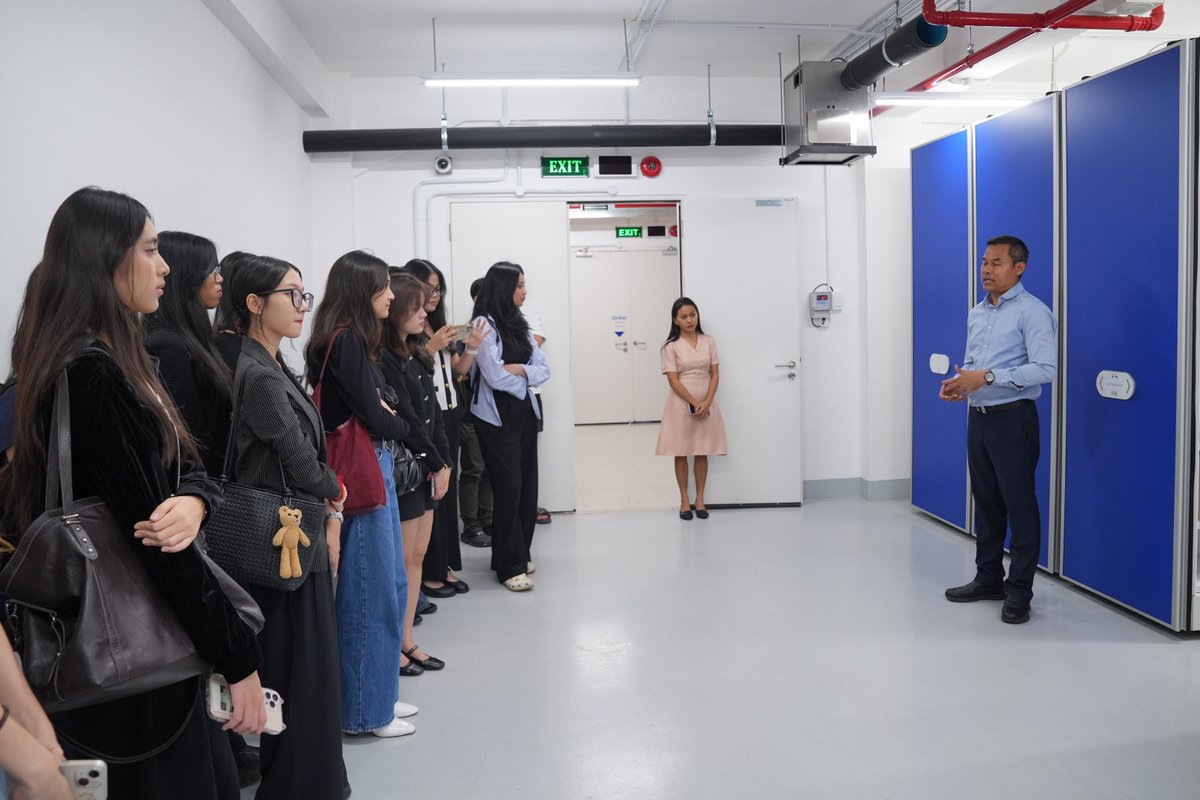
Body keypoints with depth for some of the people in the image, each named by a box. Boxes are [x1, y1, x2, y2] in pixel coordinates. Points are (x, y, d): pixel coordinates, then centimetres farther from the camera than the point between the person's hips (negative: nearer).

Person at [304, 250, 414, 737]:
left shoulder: (354, 339, 12)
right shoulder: (345, 341, -16)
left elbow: (373, 409, 8)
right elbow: (373, 416, -14)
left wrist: (391, 424, -10)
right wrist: (405, 429, 4)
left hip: (376, 467, 9)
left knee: (390, 584, 17)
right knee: (371, 590, 1)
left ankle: (378, 693, 30)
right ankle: (366, 710, 14)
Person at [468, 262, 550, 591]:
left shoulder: (519, 325, 12)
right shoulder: (484, 324, -12)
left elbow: (543, 370, 6)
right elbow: (495, 376, -18)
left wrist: (520, 370, -12)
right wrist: (524, 383, -1)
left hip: (524, 412, 7)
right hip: (496, 416, -7)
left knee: (527, 484, 7)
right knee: (508, 487, -7)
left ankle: (520, 553, 23)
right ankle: (510, 566, 1)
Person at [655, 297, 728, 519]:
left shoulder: (709, 341, 4)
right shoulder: (671, 346, -5)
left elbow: (715, 375, 2)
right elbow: (673, 381, -10)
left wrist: (706, 403, -12)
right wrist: (694, 403, -16)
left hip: (706, 404, 3)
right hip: (681, 403, -2)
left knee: (702, 453, 7)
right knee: (681, 453, 5)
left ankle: (700, 499, 18)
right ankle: (684, 500, 15)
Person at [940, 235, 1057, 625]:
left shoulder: (1032, 312, -10)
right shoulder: (976, 313, 14)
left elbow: (1045, 368, -20)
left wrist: (987, 376, -23)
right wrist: (959, 383, 1)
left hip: (1013, 419, -8)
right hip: (979, 417, 8)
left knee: (1020, 505, -1)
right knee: (985, 502, 14)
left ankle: (1018, 591, 7)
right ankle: (988, 579, 26)